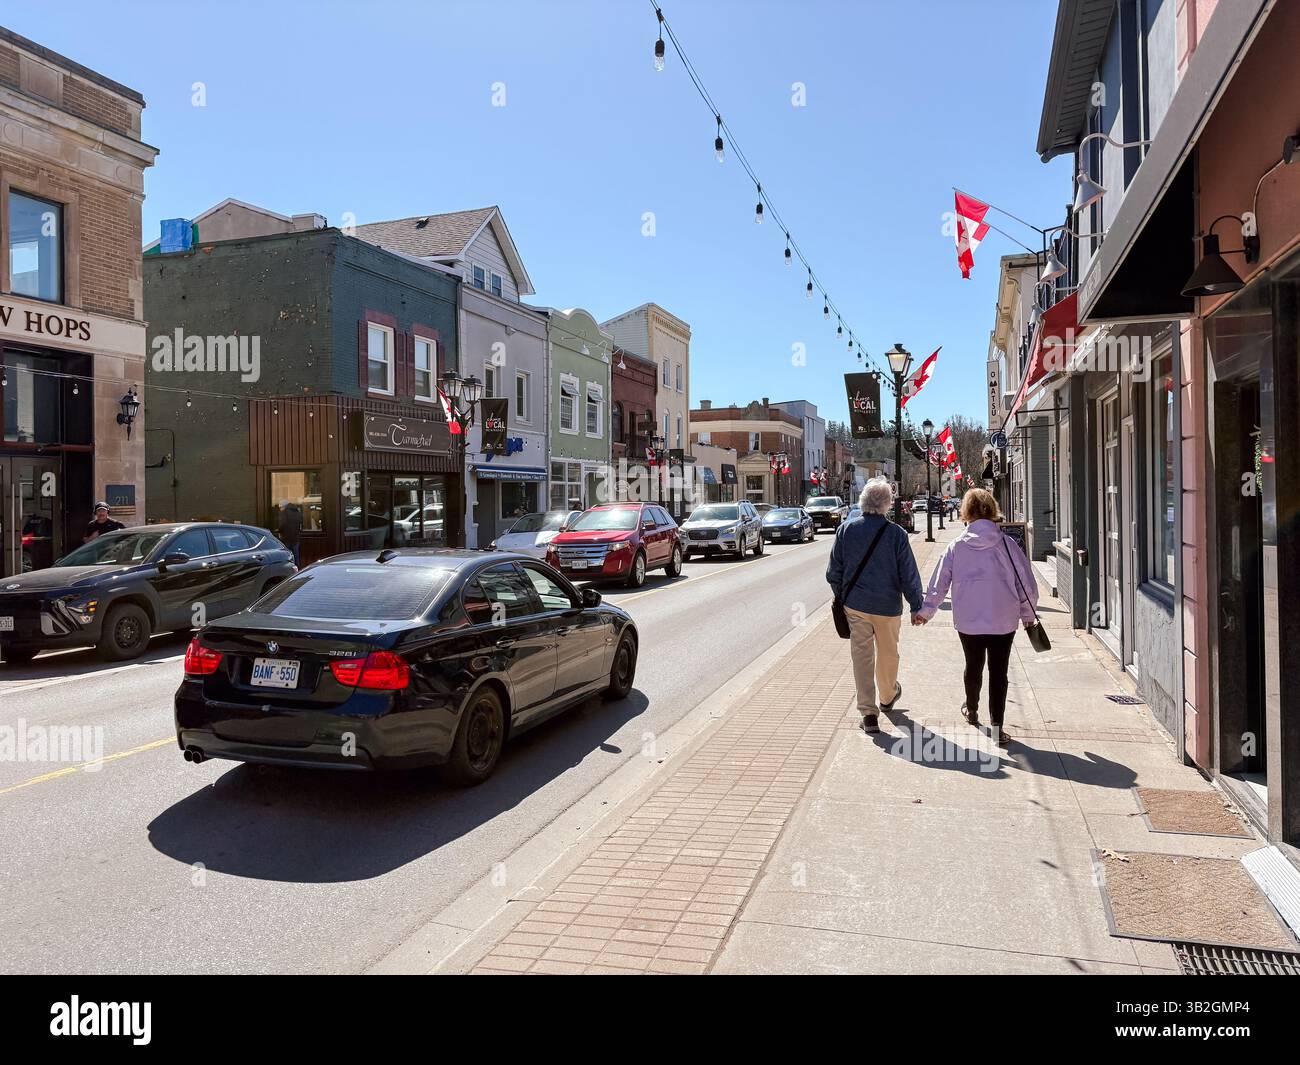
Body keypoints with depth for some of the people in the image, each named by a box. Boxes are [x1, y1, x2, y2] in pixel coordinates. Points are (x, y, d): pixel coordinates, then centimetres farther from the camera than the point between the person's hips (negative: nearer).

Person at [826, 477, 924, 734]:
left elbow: (834, 572, 1)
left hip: (855, 605, 1)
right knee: (888, 653, 20)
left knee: (862, 656, 6)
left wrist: (842, 598, 16)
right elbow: (909, 576, -9)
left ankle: (868, 713, 2)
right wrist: (916, 607, 1)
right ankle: (888, 697, 43)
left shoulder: (845, 530, -6)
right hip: (888, 606, -1)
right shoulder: (896, 533, -13)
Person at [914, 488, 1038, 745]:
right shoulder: (1007, 544, -8)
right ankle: (997, 727, 6)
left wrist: (926, 611, 15)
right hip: (1003, 621, -1)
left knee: (973, 666, 22)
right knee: (998, 672, 6)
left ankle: (971, 710, 42)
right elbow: (1026, 582, -2)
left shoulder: (956, 547, -6)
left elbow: (939, 583, 1)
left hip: (968, 620, 1)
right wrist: (1027, 614, 13)